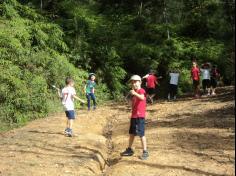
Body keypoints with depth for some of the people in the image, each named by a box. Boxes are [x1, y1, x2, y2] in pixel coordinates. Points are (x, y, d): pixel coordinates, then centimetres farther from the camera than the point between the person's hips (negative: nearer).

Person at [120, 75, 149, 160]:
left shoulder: (141, 90, -10)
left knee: (141, 134, -6)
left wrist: (135, 93, -48)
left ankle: (145, 152, 1)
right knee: (131, 133, 17)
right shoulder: (134, 93, 15)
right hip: (133, 115, 9)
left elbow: (142, 98, -35)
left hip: (140, 116, -9)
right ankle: (129, 150, 30)